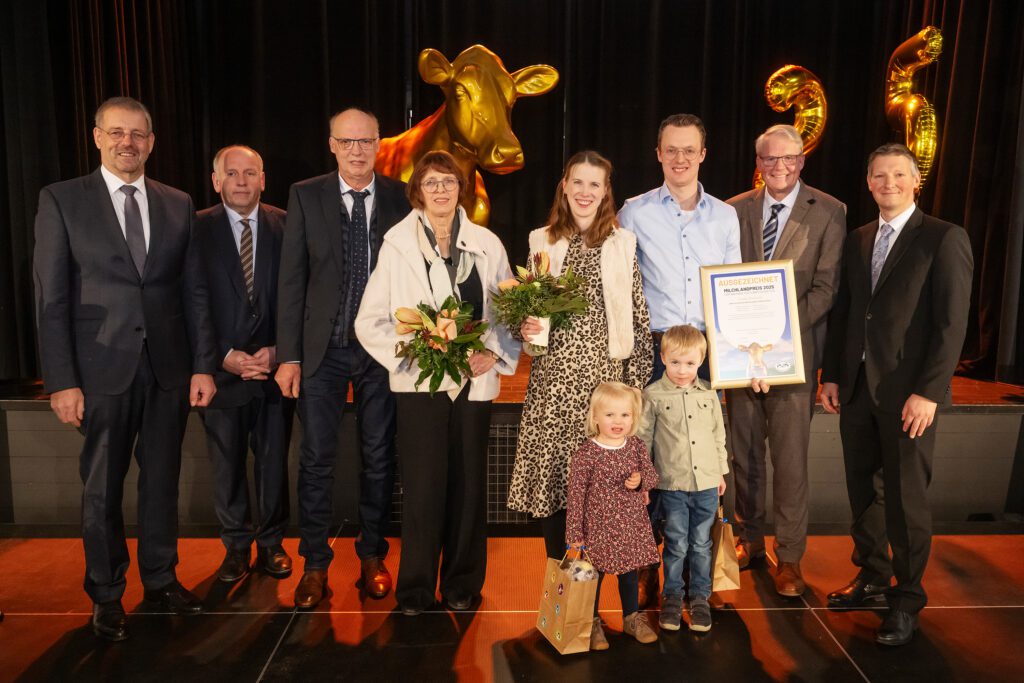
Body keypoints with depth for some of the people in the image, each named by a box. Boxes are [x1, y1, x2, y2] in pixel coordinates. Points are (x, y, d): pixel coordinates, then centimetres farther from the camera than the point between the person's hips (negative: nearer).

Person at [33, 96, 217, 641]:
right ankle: (106, 596, 26)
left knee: (162, 480, 12)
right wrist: (62, 381, -9)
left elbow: (194, 291, 8)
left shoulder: (178, 205, 8)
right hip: (102, 369, -2)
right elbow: (51, 299, -4)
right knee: (102, 489, 9)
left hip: (169, 369, 3)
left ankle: (161, 580, 29)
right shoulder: (61, 200, 0)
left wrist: (203, 365, 3)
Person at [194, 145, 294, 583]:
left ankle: (271, 542, 26)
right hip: (220, 366, 0)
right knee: (226, 463, 10)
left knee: (274, 461, 9)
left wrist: (279, 351, -9)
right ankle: (237, 545, 28)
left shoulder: (286, 227, 2)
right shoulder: (197, 229, 0)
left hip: (275, 364, 1)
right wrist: (224, 356, -10)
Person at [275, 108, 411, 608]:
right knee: (317, 459, 5)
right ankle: (315, 564, 22)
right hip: (323, 348, 0)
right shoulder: (305, 196, 0)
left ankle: (372, 556, 28)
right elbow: (291, 280, -1)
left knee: (379, 457, 10)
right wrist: (288, 355, -6)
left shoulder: (401, 199, 0)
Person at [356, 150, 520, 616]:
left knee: (468, 482, 7)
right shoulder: (397, 244, 0)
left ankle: (462, 582, 24)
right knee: (423, 485, -3)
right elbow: (370, 321, -1)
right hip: (420, 382, -2)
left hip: (474, 380, 2)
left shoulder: (487, 244, 5)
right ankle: (416, 588, 14)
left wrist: (495, 354, -7)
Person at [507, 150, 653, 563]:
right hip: (551, 378, 1)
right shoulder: (542, 242, 10)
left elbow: (639, 320, 3)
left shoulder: (623, 245, 6)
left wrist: (636, 384, -2)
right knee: (549, 472, 1)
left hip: (603, 375, -1)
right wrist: (525, 328, -5)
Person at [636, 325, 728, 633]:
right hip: (672, 484, -2)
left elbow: (718, 434, 13)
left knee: (701, 544, 13)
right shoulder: (653, 394, -5)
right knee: (676, 544, 7)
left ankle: (699, 597, 29)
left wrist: (721, 471, 16)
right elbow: (642, 438, 0)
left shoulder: (708, 393, 4)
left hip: (706, 483, 3)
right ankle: (672, 595, 26)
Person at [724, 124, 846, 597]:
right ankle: (750, 538, 29)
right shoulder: (734, 210, 7)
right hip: (740, 348, 3)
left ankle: (789, 557, 16)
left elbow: (826, 288, -6)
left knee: (790, 457, 0)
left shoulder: (828, 212, 0)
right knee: (744, 451, 11)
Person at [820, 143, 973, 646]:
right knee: (861, 489, 13)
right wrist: (831, 375, 9)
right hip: (856, 386, 5)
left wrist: (928, 392, -15)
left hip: (907, 391, -5)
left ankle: (907, 599, 19)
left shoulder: (945, 239, -5)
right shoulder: (857, 240, 12)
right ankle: (871, 577, 30)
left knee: (905, 496, 3)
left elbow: (952, 323, -10)